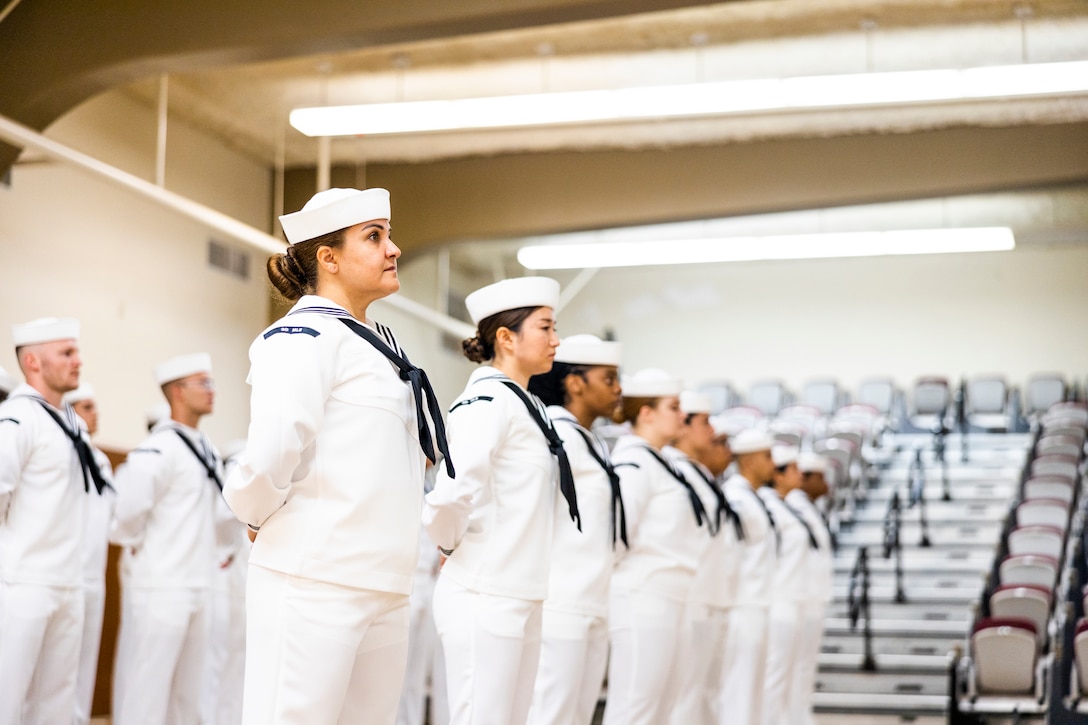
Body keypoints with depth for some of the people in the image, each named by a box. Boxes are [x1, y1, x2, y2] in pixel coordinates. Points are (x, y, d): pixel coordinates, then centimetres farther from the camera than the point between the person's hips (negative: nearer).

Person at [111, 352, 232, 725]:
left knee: (187, 692, 14)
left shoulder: (207, 451, 12)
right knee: (144, 692, -3)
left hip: (197, 587, 9)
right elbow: (126, 505, -26)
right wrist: (135, 546, -11)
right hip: (160, 587, -9)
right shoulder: (159, 449, -16)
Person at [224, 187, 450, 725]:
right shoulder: (304, 337, -10)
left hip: (384, 590, 8)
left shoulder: (379, 343, 18)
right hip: (315, 584, -8)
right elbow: (269, 457, -22)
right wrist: (256, 516, -6)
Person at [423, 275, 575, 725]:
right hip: (485, 598, -9)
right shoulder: (487, 401, -14)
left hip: (522, 599, 9)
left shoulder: (527, 404, 14)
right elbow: (452, 495, -26)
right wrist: (451, 544, -9)